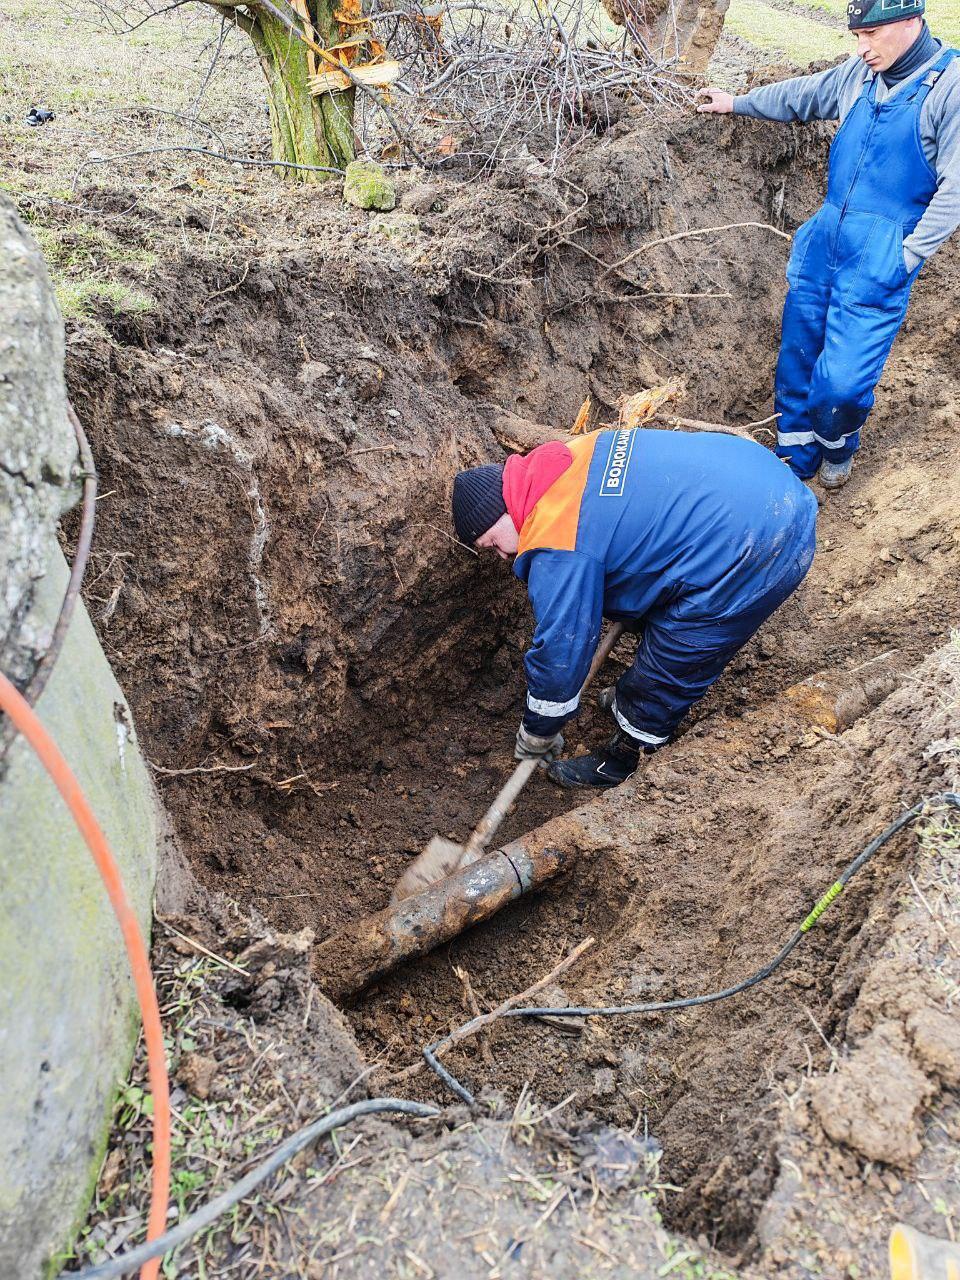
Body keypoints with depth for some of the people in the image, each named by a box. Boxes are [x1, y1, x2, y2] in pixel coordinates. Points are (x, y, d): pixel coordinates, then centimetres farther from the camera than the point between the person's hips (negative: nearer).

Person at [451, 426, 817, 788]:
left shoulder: (557, 552, -18)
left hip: (754, 554, -9)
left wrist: (535, 734, 7)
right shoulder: (564, 459, 9)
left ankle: (626, 758, 29)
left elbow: (560, 650, -11)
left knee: (665, 667, 8)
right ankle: (639, 700, 49)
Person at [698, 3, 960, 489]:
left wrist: (908, 255, -15)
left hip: (881, 260, -6)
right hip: (825, 237, 6)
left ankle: (836, 448, 20)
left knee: (841, 378, -11)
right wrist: (737, 103, 36)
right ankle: (795, 458, 24)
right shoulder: (861, 73, 9)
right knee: (796, 357, 8)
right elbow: (803, 95, 27)